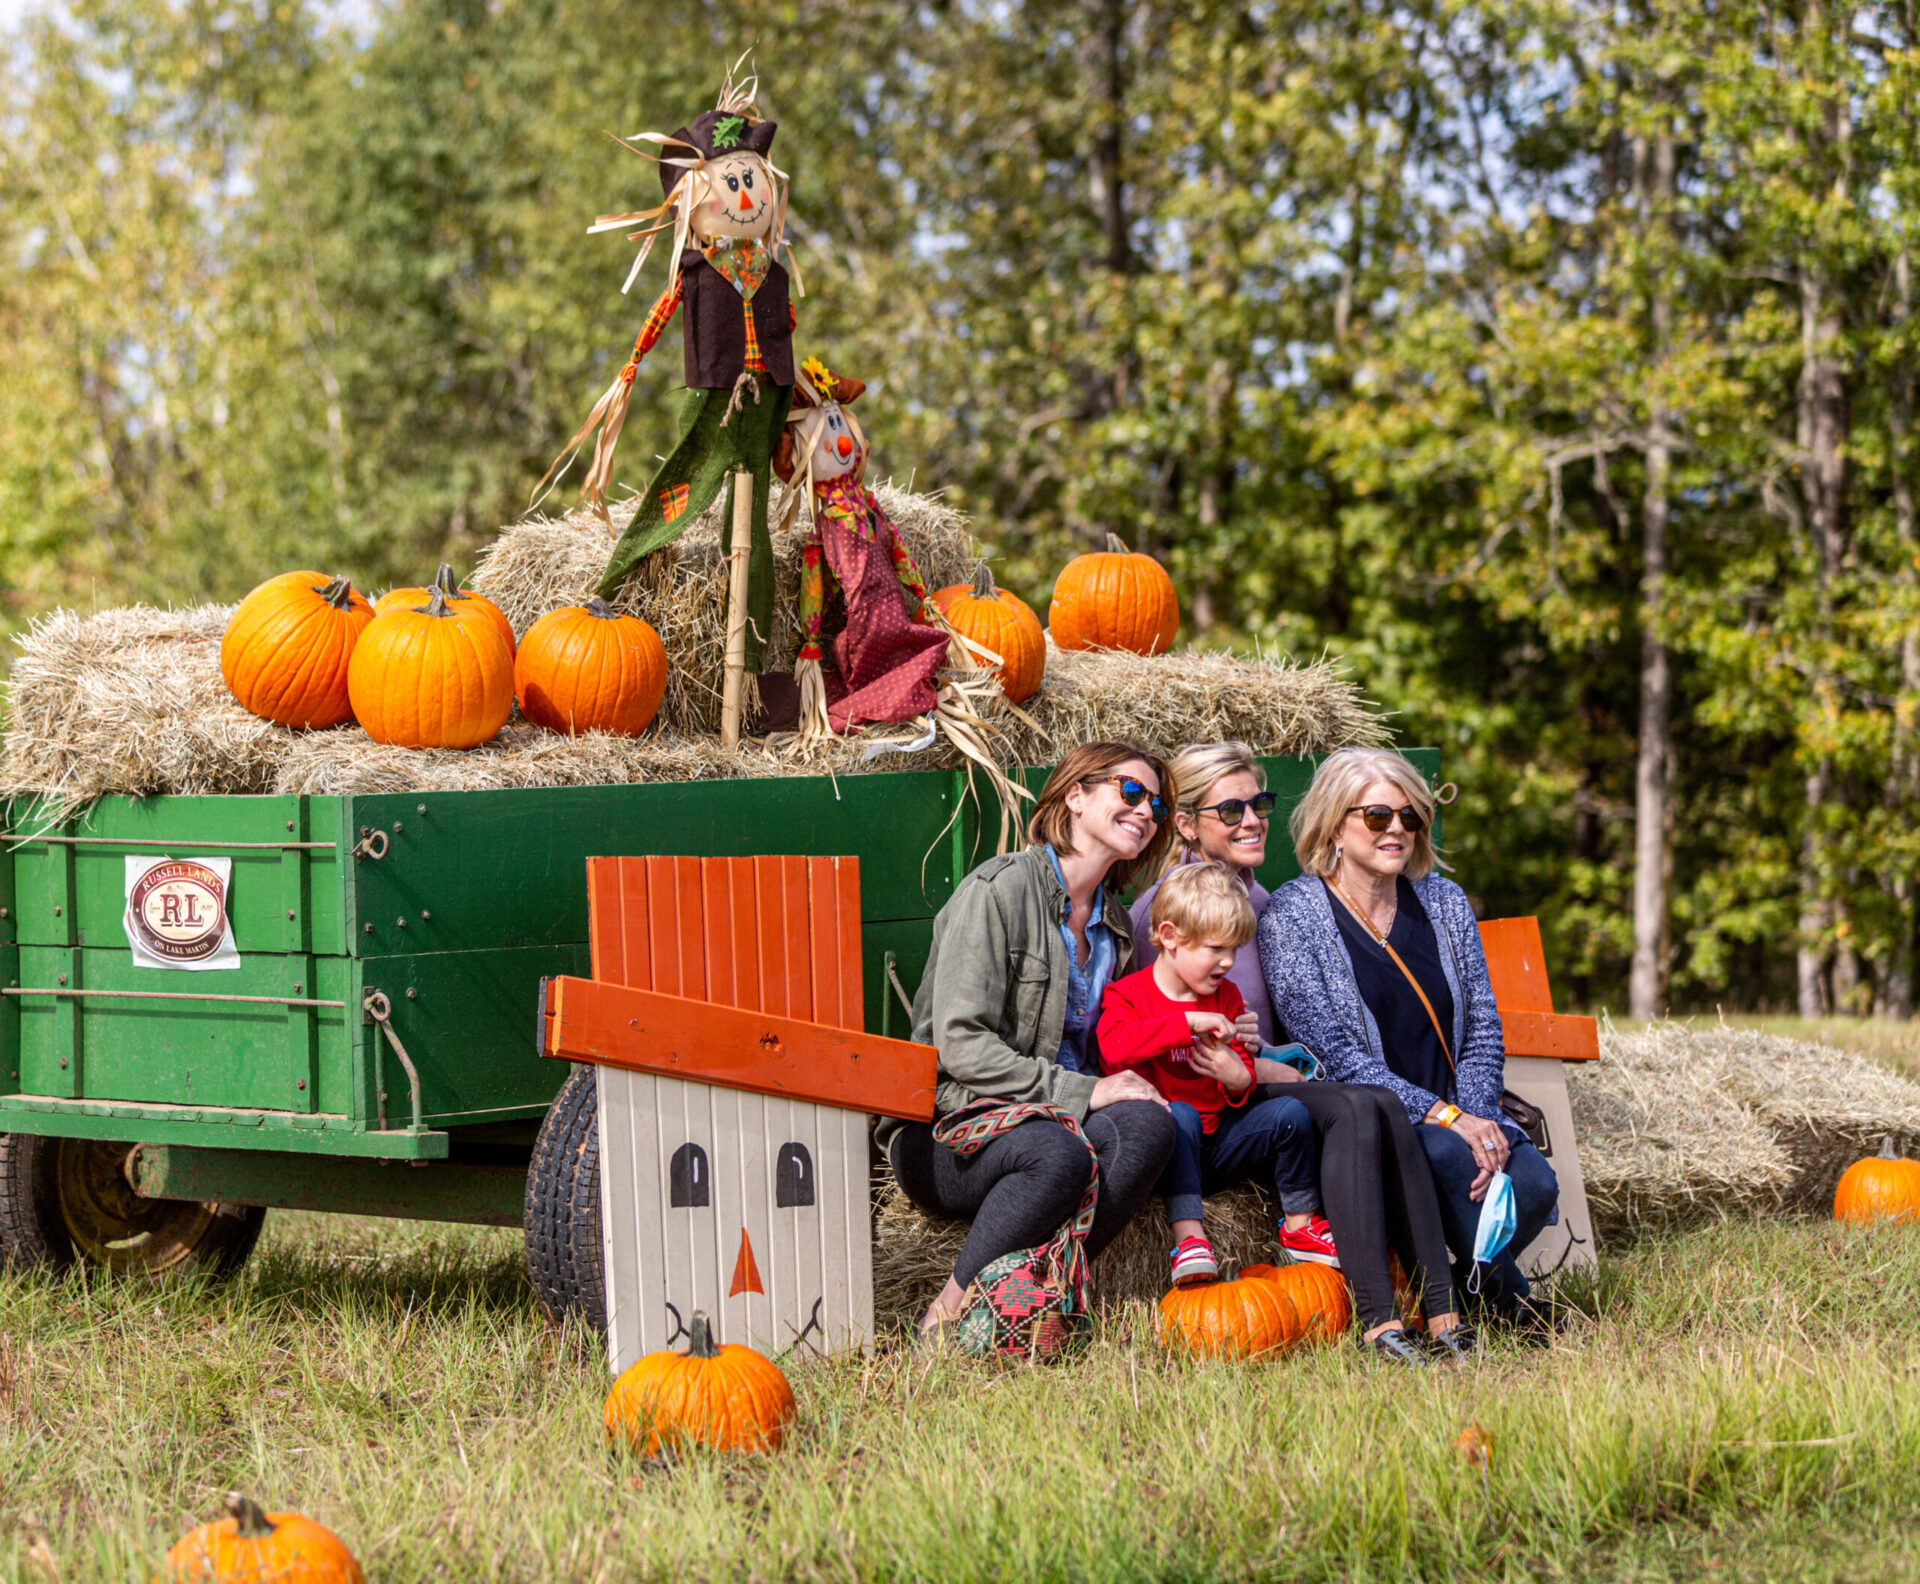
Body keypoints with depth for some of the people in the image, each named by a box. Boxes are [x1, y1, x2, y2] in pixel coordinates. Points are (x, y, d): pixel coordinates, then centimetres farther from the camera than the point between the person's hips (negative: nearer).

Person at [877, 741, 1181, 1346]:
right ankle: (949, 1316, -24)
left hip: (1058, 1114, 6)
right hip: (948, 1126, -6)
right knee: (1059, 1154, -39)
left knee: (1147, 1123, -27)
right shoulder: (999, 889, -7)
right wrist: (1082, 1092, -19)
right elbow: (960, 1046, -15)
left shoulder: (1114, 924, 18)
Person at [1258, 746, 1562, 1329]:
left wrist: (1476, 1117, -11)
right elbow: (1332, 1052, -12)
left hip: (1456, 1117, 5)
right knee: (1450, 1156, -34)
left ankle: (1473, 1280, 7)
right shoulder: (1292, 913, -4)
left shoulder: (1444, 903, 13)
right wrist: (1445, 1118, -20)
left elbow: (1484, 1032, 10)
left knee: (1533, 1182, -25)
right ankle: (1502, 1292, -7)